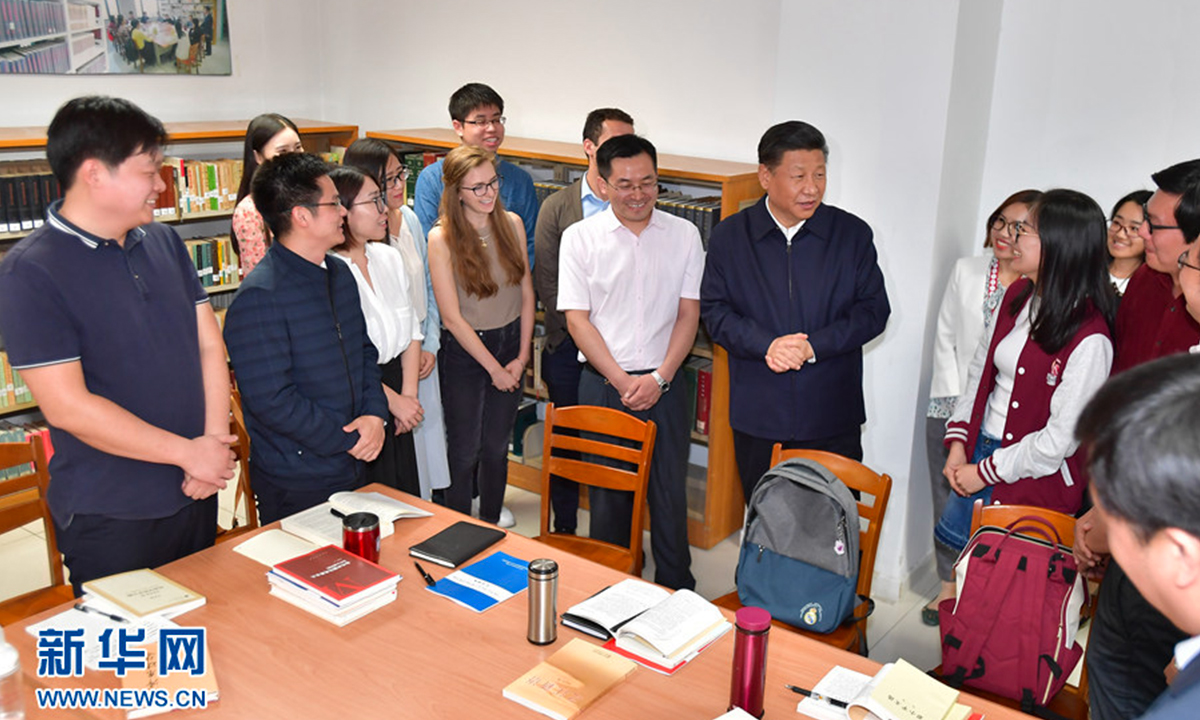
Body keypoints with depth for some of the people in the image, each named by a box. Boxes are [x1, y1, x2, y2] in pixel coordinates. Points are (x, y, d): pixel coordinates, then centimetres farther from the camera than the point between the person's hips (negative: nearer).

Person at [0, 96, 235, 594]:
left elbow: (209, 343, 5)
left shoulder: (164, 242, 5)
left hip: (195, 494, 6)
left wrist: (215, 440, -9)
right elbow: (68, 407, -20)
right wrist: (189, 453, -16)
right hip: (110, 519, -6)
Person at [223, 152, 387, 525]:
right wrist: (349, 440, -15)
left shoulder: (340, 274, 8)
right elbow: (272, 400, -23)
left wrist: (375, 413, -4)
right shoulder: (259, 298, -20)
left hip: (353, 468, 8)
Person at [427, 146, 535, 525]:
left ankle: (491, 526, 33)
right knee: (465, 451, 8)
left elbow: (526, 293, 3)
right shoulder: (441, 238, -16)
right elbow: (452, 317, -15)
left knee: (497, 447, 16)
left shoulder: (511, 223, -2)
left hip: (510, 343, 4)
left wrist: (522, 356, -2)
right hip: (464, 351, -4)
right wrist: (494, 367, -11)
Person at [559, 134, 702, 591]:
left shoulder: (684, 235, 2)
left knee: (670, 493, 7)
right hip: (603, 385, 0)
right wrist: (622, 381, -11)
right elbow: (577, 318, -4)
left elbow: (688, 314, 1)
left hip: (663, 385, 1)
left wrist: (658, 378, -11)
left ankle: (677, 591, 25)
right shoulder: (580, 237, -2)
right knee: (607, 493, 10)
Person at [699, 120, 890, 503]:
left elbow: (874, 309, 0)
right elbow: (714, 309, 0)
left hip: (833, 418, 0)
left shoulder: (853, 234, 2)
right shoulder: (730, 236, 2)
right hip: (758, 419, 1)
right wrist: (765, 345, -17)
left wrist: (815, 346, -14)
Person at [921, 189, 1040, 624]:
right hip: (950, 407, 4)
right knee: (948, 500, 11)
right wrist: (957, 403, 0)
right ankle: (949, 584, 28)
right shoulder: (966, 271, 4)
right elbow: (945, 339, 8)